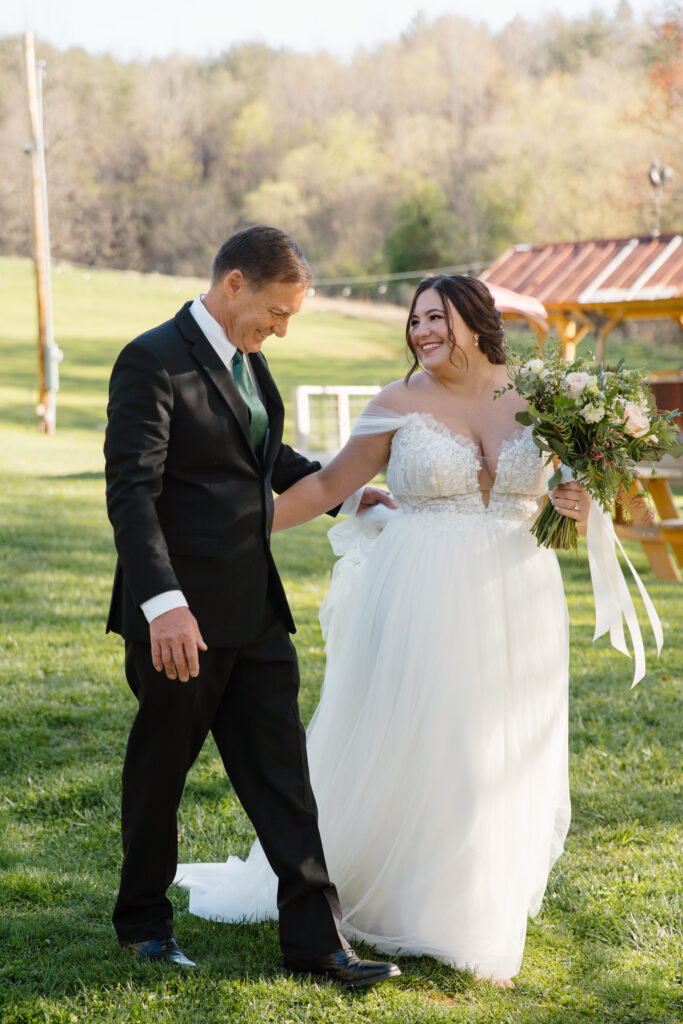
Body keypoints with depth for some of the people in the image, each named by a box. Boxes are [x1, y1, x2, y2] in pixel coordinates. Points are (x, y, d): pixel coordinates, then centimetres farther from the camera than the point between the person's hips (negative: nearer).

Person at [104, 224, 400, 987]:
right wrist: (163, 602, -31)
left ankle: (313, 936, 9)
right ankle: (143, 919, 27)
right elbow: (130, 492, -22)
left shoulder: (246, 359, 12)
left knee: (281, 771, 6)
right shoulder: (154, 363, -15)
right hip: (183, 615, -8)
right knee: (161, 763, 9)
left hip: (254, 608, 8)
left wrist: (346, 492, 30)